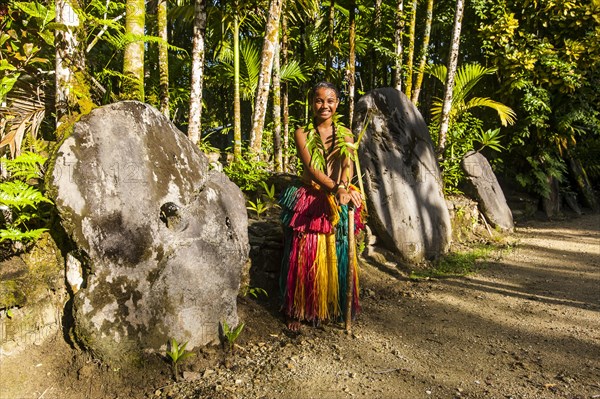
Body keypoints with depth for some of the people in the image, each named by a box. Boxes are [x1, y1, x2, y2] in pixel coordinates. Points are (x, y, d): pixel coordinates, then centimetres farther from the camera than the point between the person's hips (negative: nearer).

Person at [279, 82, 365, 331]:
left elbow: (348, 165, -8)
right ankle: (297, 311, 15)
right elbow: (310, 167, -12)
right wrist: (337, 188, -28)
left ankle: (334, 308, 25)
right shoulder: (302, 133, 1)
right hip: (308, 202, -2)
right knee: (303, 258, 0)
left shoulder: (345, 134, 8)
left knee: (337, 258, 7)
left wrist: (343, 188, -30)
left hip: (338, 205, 2)